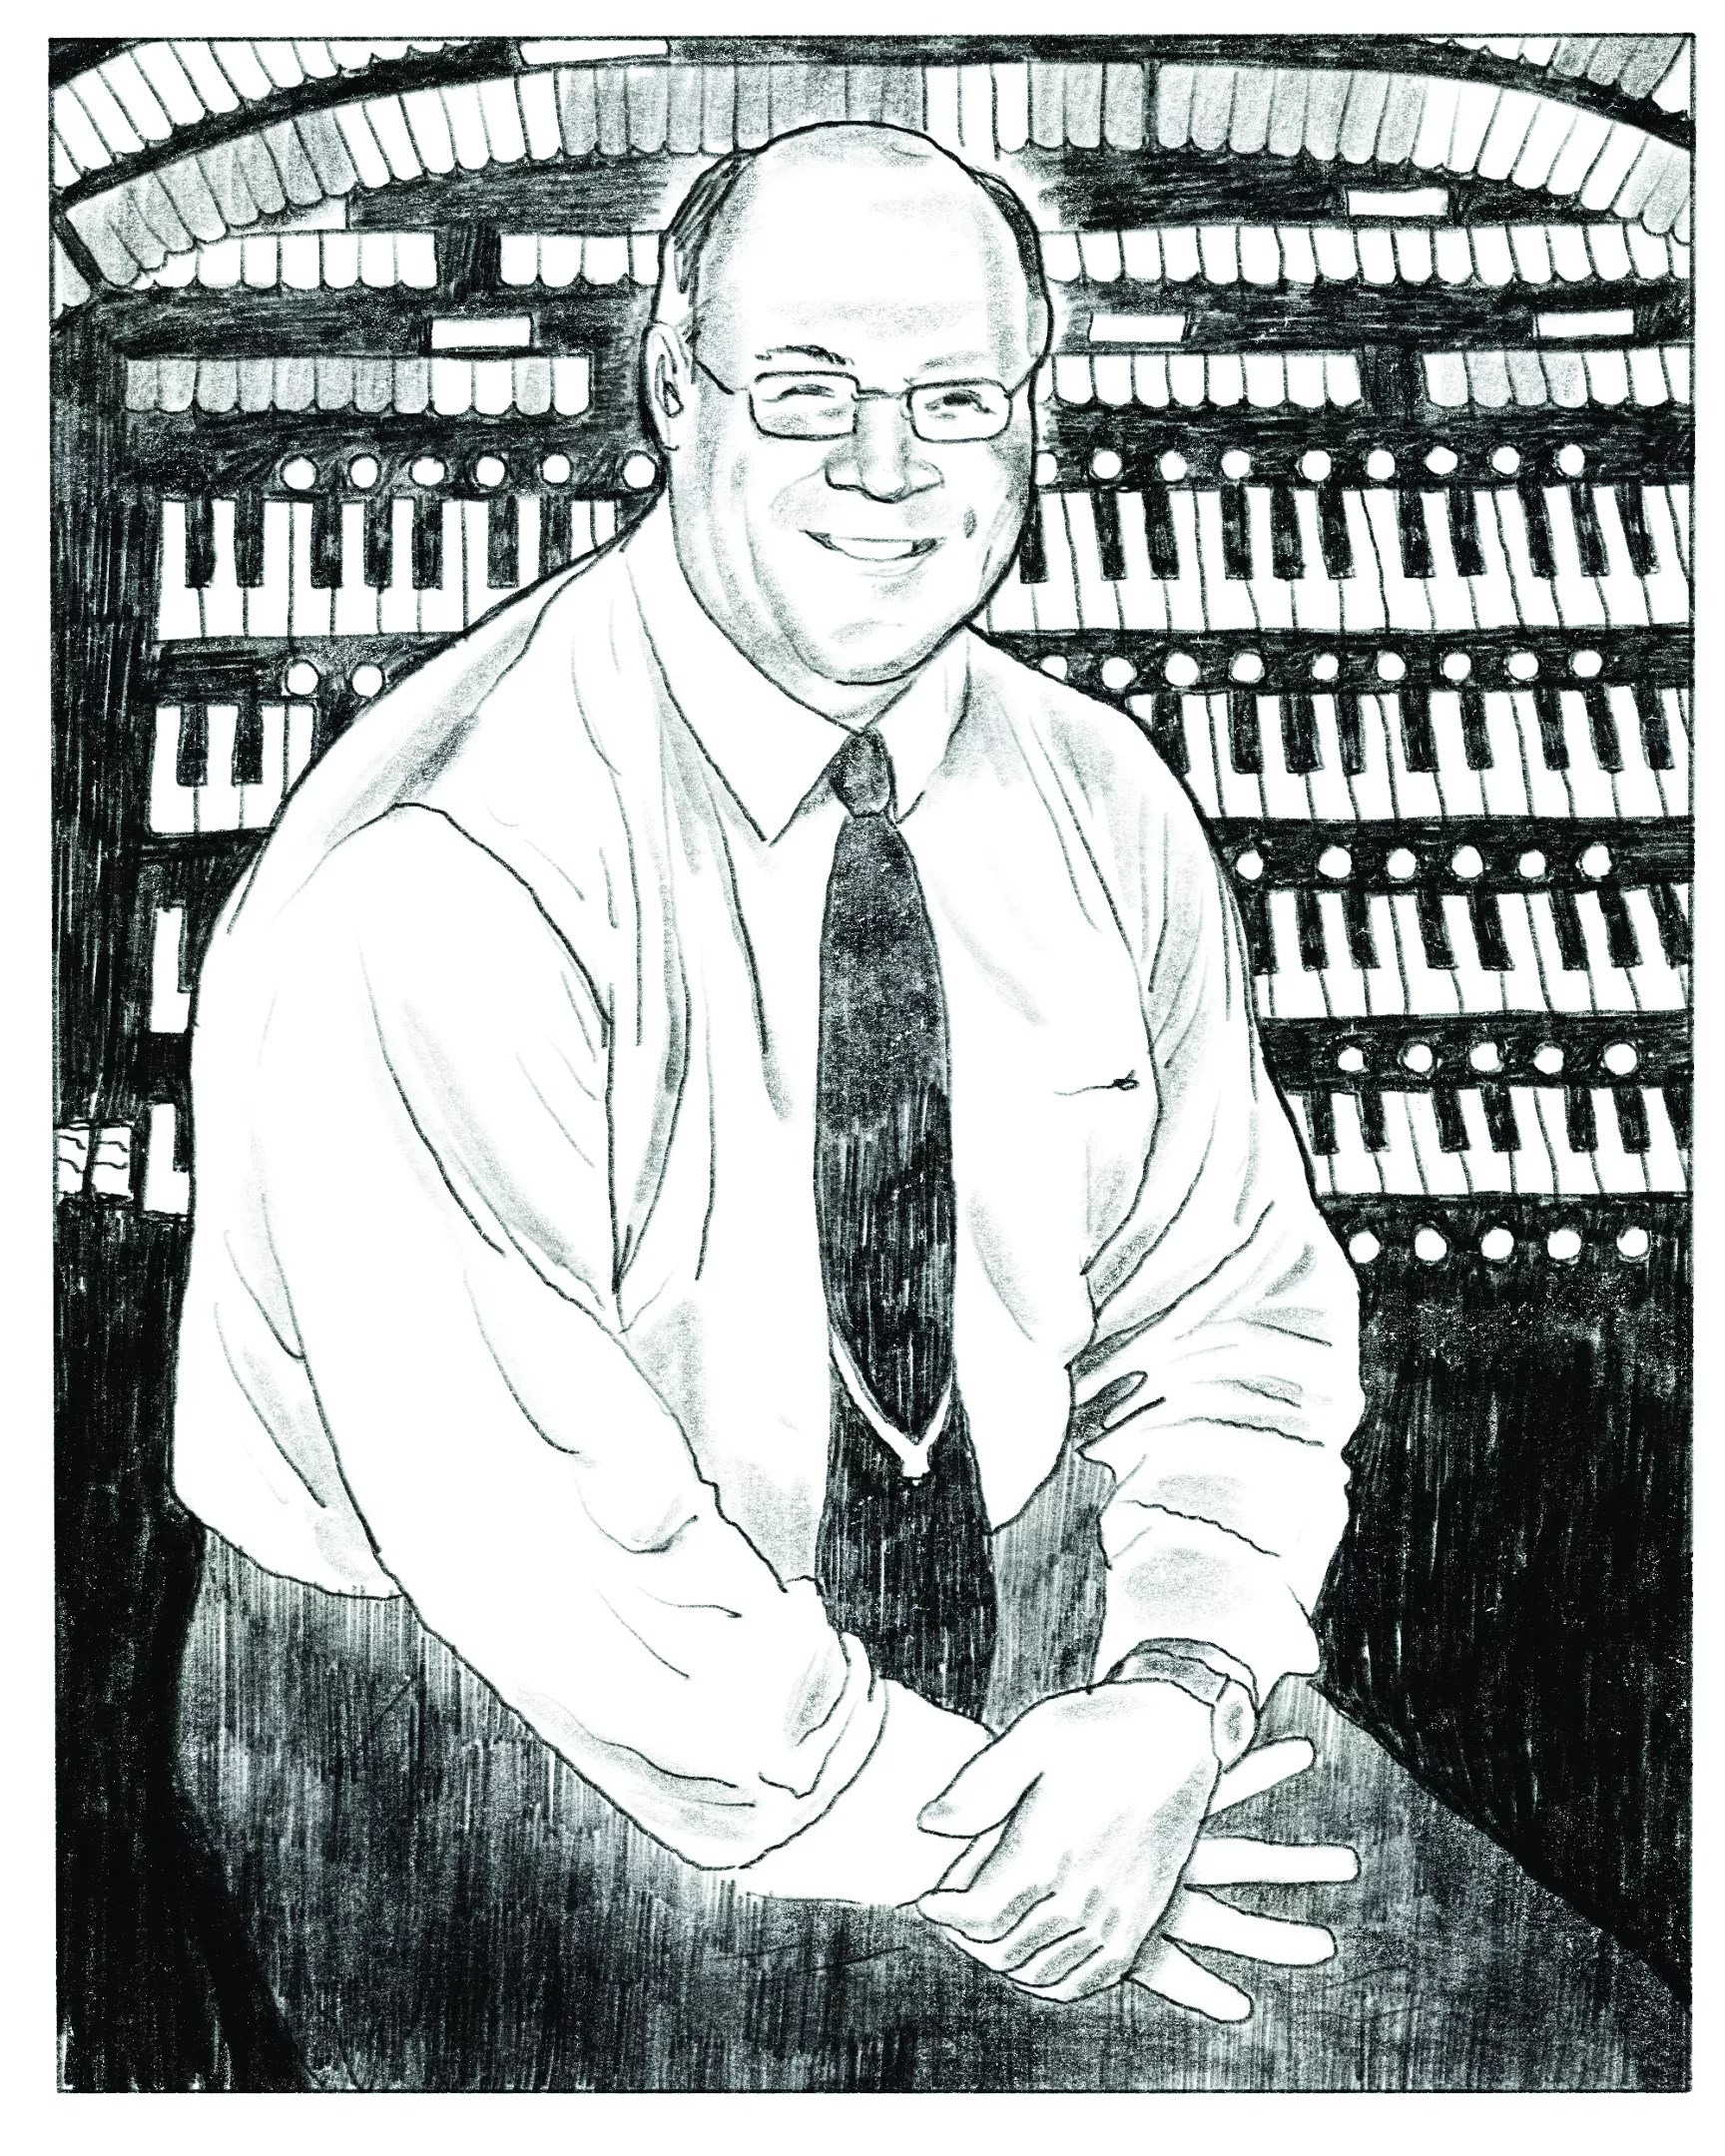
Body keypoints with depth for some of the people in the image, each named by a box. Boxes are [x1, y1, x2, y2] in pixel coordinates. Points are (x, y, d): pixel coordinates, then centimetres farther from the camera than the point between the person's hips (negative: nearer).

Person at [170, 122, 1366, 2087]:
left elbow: (1234, 1317, 3)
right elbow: (530, 1528, -25)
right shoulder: (436, 875, -22)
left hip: (968, 1699, 5)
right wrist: (976, 1850, -20)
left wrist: (1173, 1701, -14)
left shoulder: (1102, 812, -1)